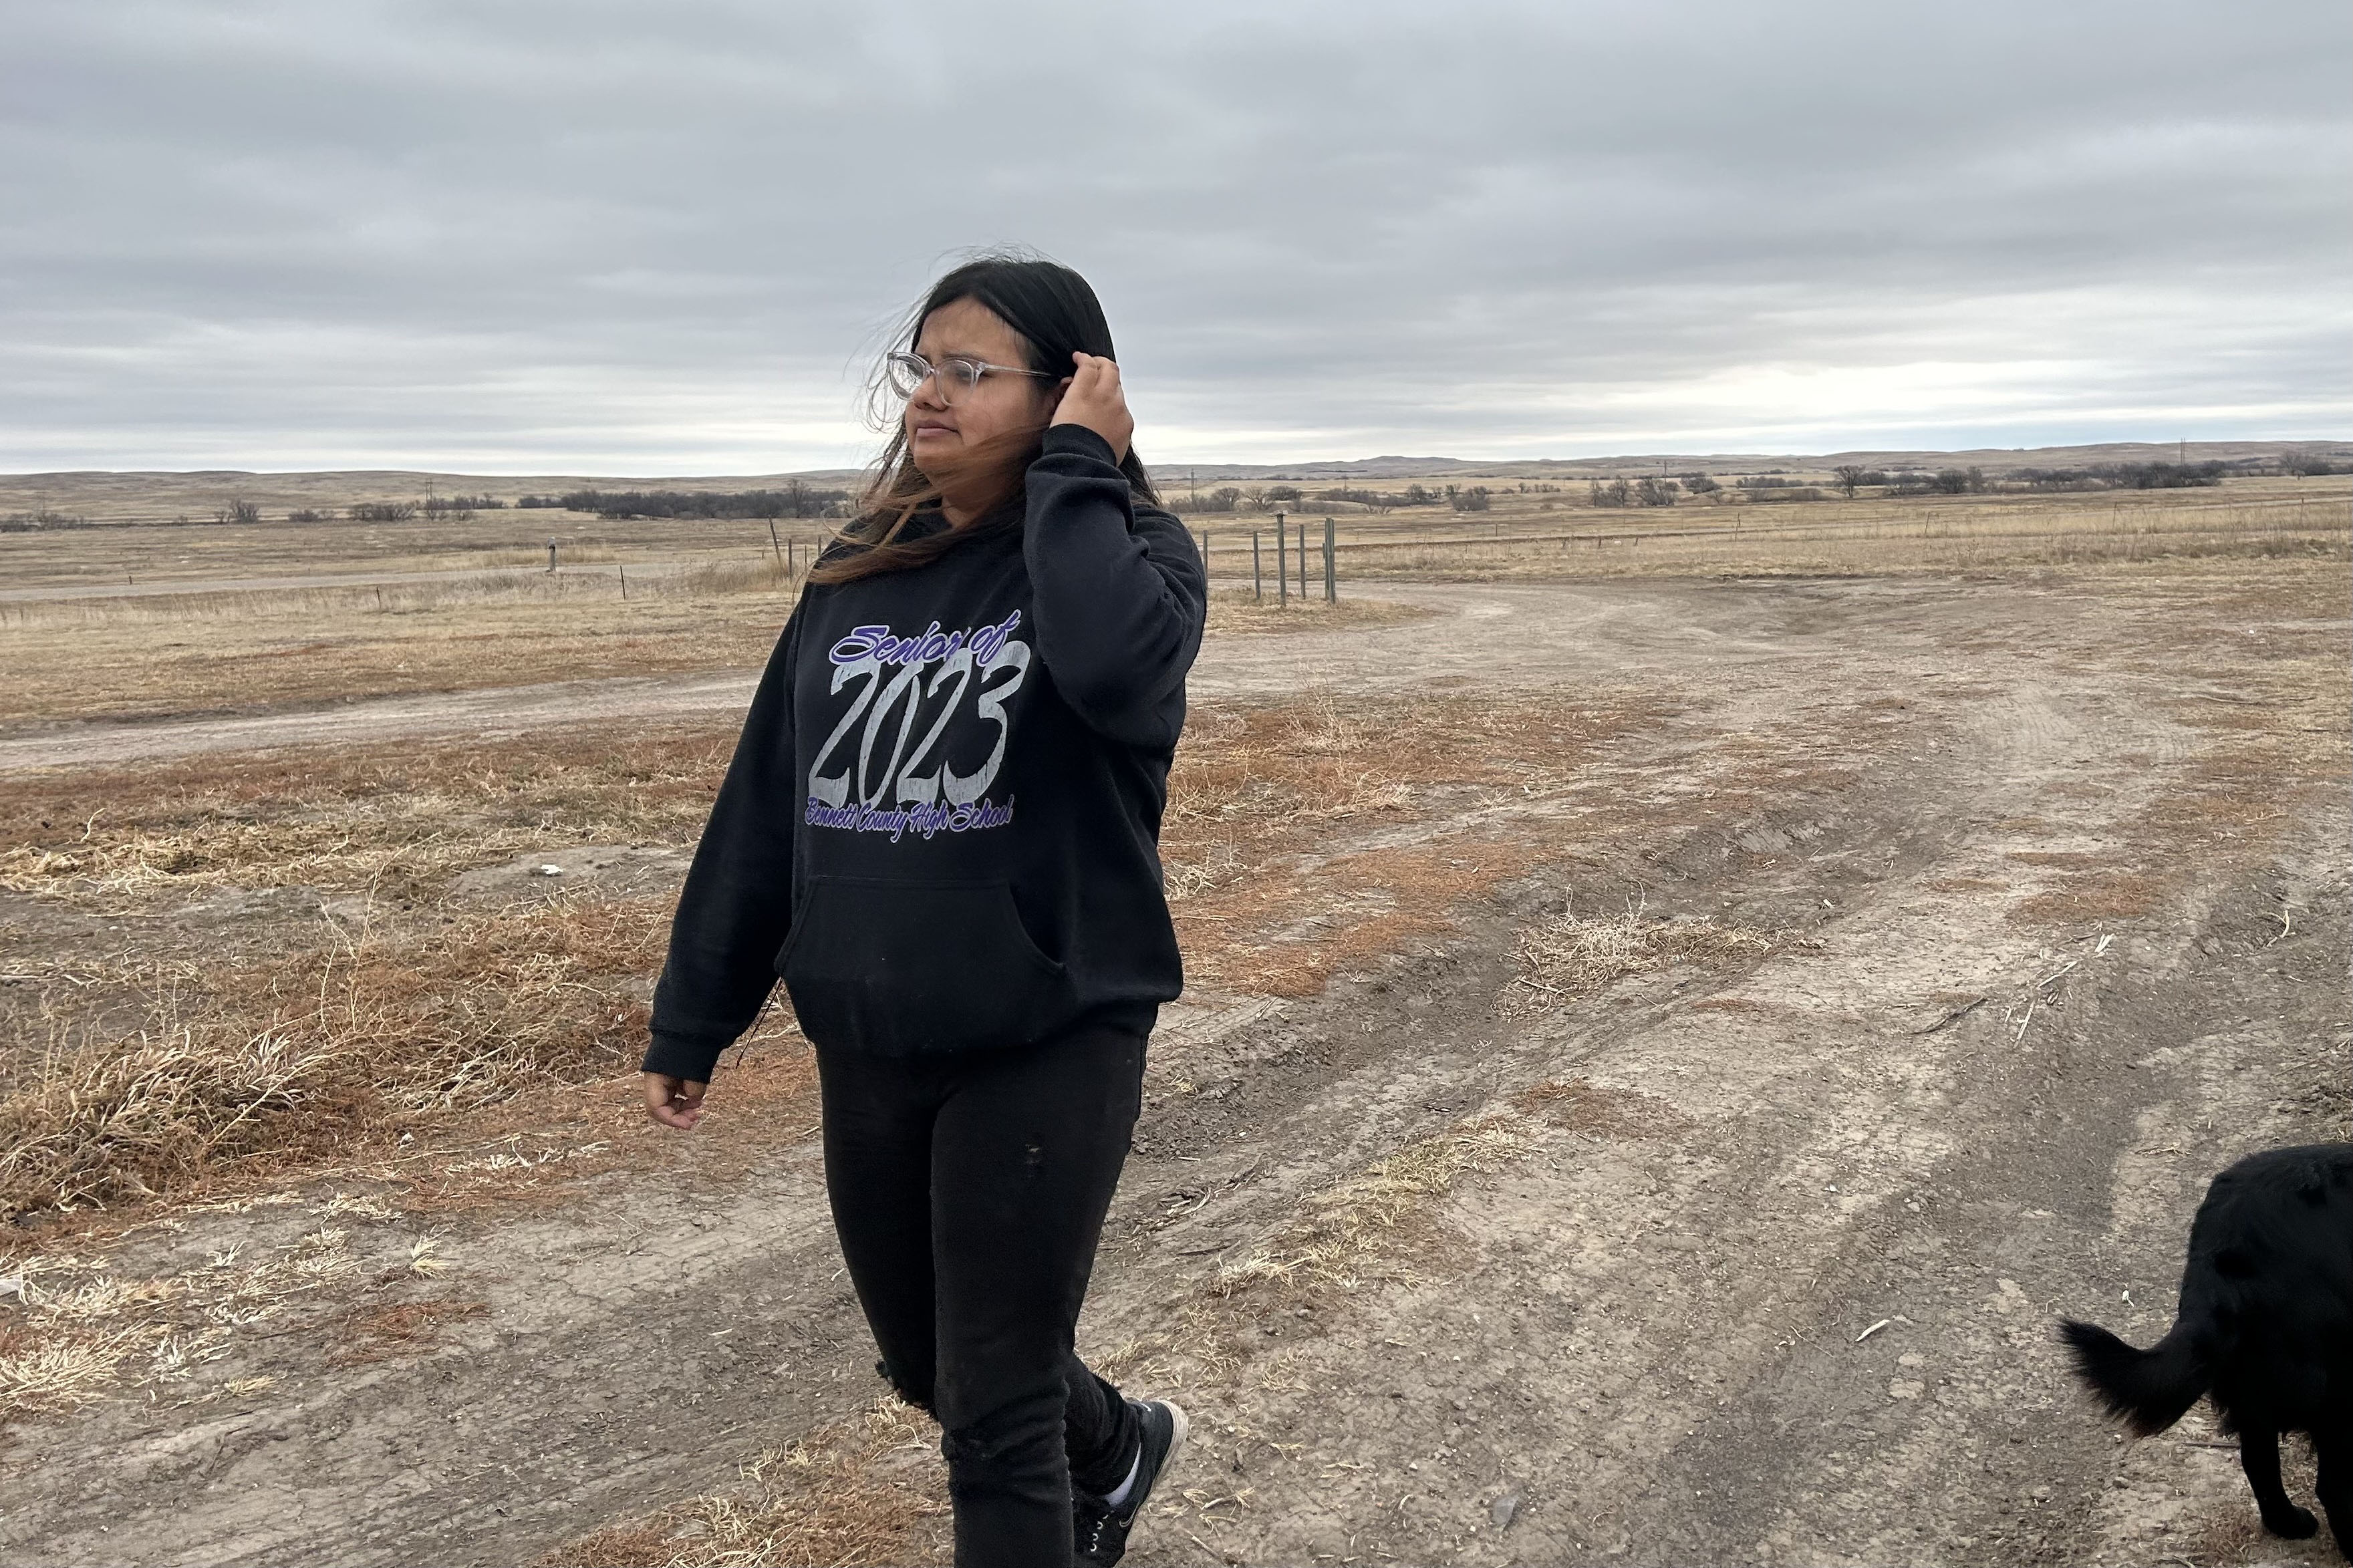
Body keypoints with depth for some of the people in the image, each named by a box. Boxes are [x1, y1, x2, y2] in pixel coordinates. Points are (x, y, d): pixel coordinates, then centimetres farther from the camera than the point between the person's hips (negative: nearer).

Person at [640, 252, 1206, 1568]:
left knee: (997, 1421, 2)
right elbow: (766, 805, 9)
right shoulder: (859, 573, 5)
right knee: (926, 1367, 23)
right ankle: (1119, 1447, 52)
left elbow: (1117, 668, -34)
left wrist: (1076, 471, -21)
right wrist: (694, 1017, 12)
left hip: (1051, 1043, -6)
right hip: (868, 1051, 6)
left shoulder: (1128, 552, -8)